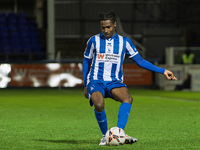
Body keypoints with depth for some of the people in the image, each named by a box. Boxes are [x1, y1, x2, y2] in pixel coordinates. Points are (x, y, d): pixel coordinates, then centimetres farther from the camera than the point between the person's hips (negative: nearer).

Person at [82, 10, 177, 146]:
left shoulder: (124, 42, 8)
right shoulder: (94, 41, 5)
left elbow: (140, 61, 10)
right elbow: (86, 62, 17)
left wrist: (162, 71, 4)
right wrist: (85, 85, 16)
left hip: (115, 82, 1)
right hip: (96, 81, -1)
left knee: (127, 98, -34)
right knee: (99, 104, -34)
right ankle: (105, 136, -13)